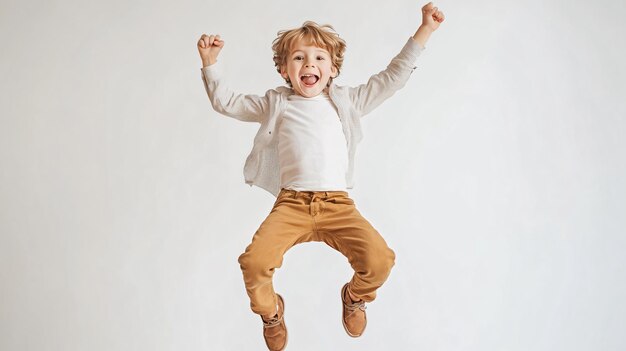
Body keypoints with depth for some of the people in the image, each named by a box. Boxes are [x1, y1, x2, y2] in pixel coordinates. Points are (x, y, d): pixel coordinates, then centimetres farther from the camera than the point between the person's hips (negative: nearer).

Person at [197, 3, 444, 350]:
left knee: (379, 259, -24)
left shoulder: (346, 100, 17)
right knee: (254, 261, -25)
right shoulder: (276, 104, 17)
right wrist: (210, 62, 8)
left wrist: (424, 30, 13)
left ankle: (354, 297, 15)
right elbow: (225, 101, 20)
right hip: (291, 204, 0)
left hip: (338, 204, 1)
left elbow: (393, 77, 16)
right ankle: (271, 311, 12)